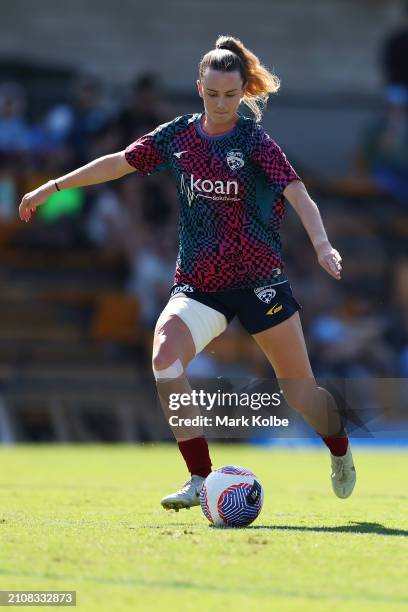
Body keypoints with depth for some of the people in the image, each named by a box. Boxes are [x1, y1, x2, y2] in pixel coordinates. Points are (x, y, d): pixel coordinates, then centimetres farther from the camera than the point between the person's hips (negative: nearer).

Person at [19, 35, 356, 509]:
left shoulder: (255, 140, -8)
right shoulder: (176, 136, 3)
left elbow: (297, 194, -18)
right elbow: (119, 163, 15)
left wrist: (322, 245, -34)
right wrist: (53, 187, 17)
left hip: (258, 278, -3)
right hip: (197, 283, 3)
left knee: (298, 386, 2)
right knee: (165, 358, -24)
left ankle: (341, 452, 35)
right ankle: (201, 479, -18)